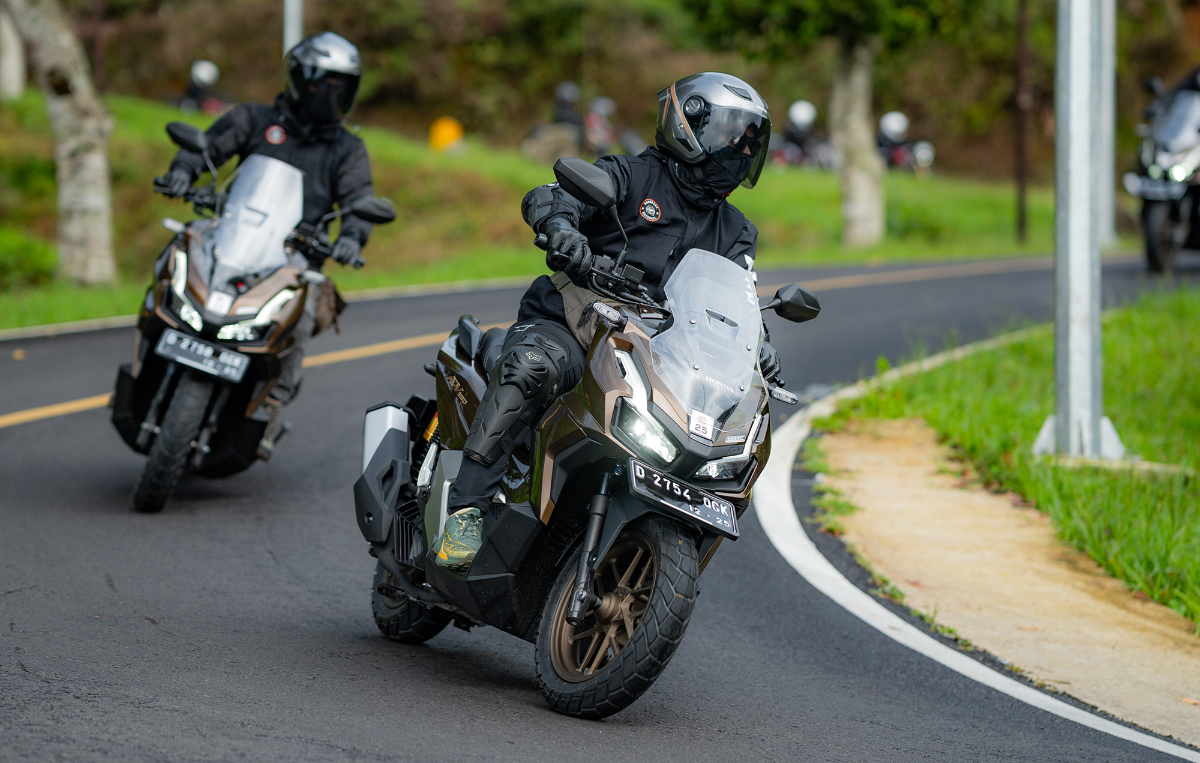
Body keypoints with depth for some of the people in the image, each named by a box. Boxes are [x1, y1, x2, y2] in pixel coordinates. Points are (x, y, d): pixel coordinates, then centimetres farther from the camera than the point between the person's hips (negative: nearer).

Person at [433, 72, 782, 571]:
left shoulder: (734, 234, 21)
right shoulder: (632, 177, 3)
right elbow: (547, 197, -10)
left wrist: (755, 348, -16)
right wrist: (560, 223, -36)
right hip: (565, 328, -5)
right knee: (528, 368, -38)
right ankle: (467, 509, -38)